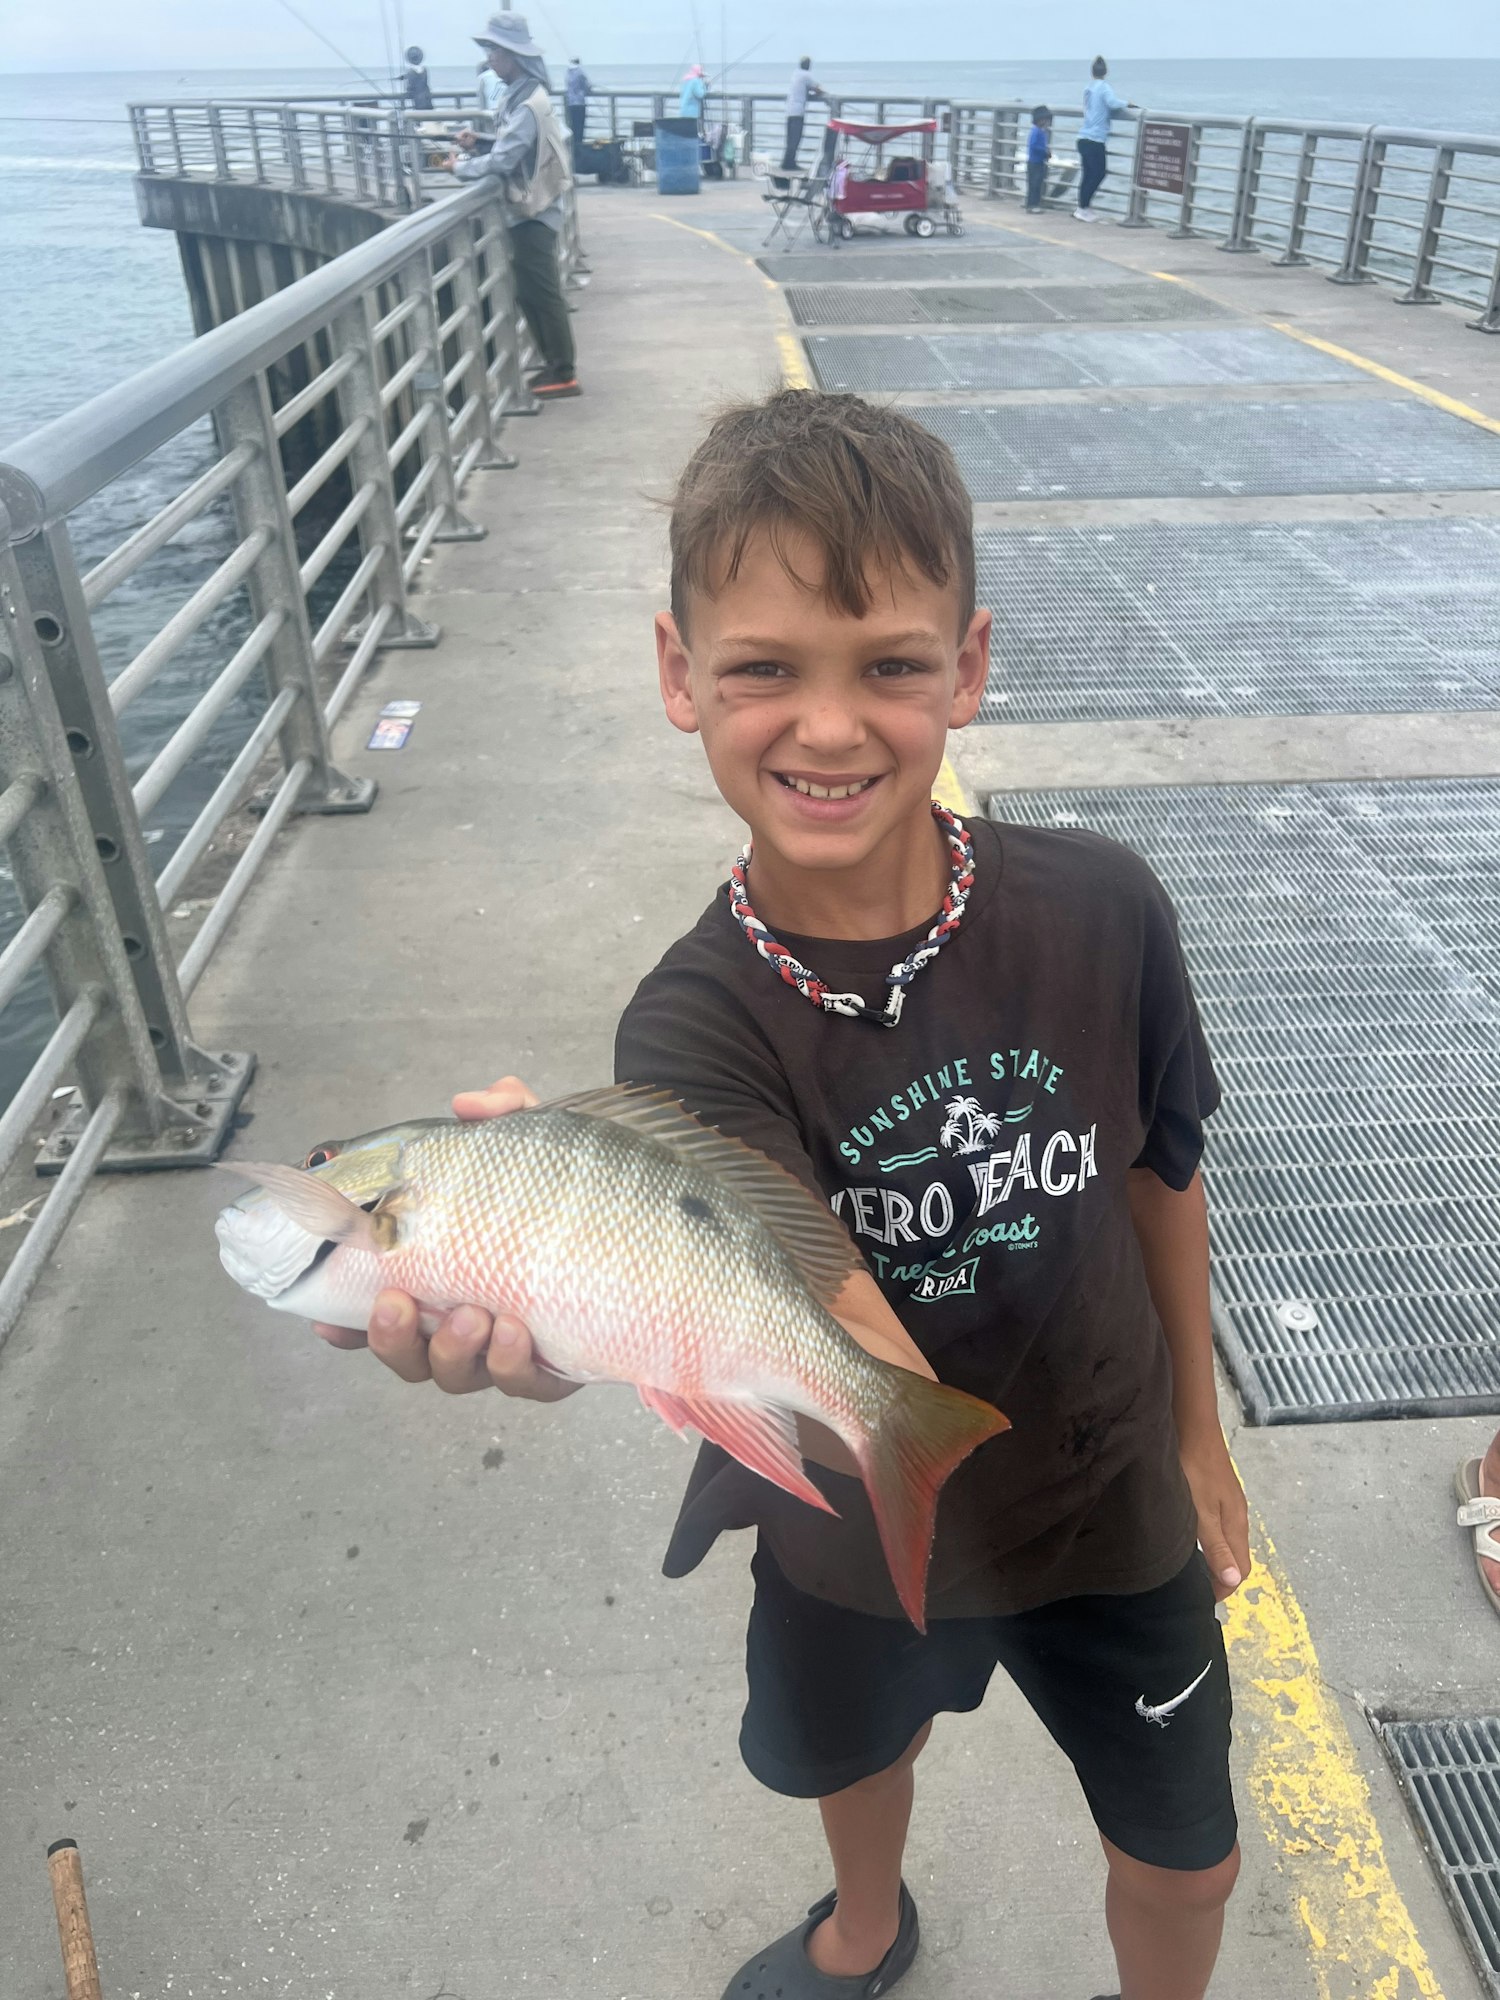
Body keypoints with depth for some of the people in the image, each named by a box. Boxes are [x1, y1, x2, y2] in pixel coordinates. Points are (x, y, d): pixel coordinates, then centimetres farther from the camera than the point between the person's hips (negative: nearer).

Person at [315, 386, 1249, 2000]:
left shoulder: (1097, 911, -23)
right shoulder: (695, 1033, -30)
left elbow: (1159, 1176, -5)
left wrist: (1199, 1433, 7)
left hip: (1108, 1502, 1)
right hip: (855, 1526, 0)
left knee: (1185, 1860, 21)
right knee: (858, 1745, 31)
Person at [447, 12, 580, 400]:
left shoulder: (527, 104, -20)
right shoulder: (518, 95, 10)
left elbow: (503, 160, -23)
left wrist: (461, 167, -9)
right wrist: (477, 145, 2)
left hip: (534, 213, -10)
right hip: (528, 209, 10)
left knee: (543, 294, -6)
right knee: (530, 293, 13)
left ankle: (564, 375, -1)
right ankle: (555, 363, 21)